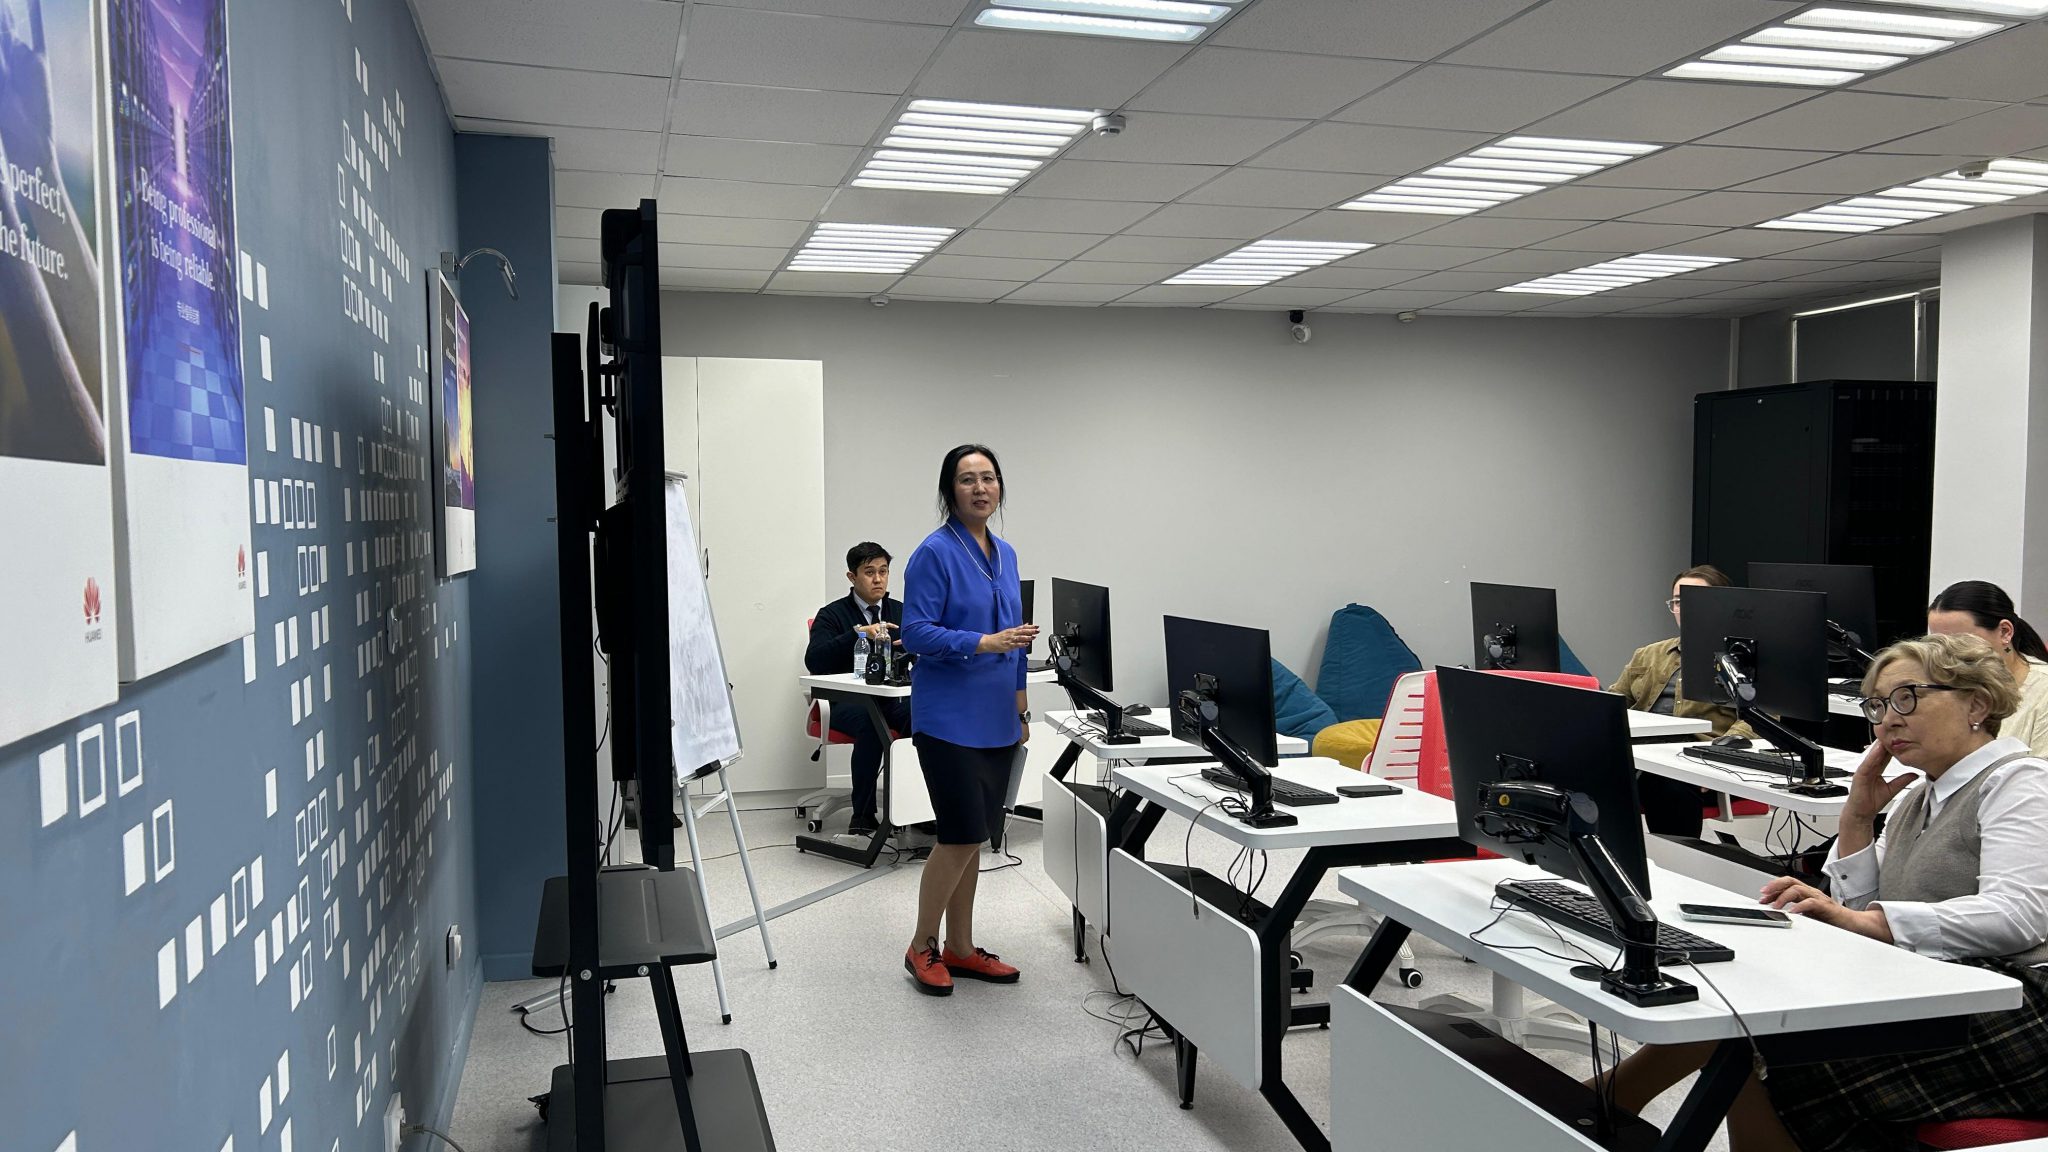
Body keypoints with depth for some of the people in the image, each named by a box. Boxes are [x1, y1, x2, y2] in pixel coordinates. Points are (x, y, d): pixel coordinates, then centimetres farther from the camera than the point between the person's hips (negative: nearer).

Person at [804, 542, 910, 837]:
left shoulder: (901, 611, 17)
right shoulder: (832, 615, 5)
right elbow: (814, 661, -12)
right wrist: (858, 633, -23)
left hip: (893, 699, 3)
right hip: (847, 701, -3)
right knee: (870, 724, -37)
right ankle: (863, 816, -25)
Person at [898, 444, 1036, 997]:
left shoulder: (1004, 554, 11)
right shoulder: (935, 553, -11)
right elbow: (916, 632, -16)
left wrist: (1020, 705, 18)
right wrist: (984, 643, -25)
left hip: (995, 718, 7)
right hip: (949, 718, -7)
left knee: (971, 836, 12)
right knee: (963, 834, -6)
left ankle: (960, 947, 22)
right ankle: (922, 947, 11)